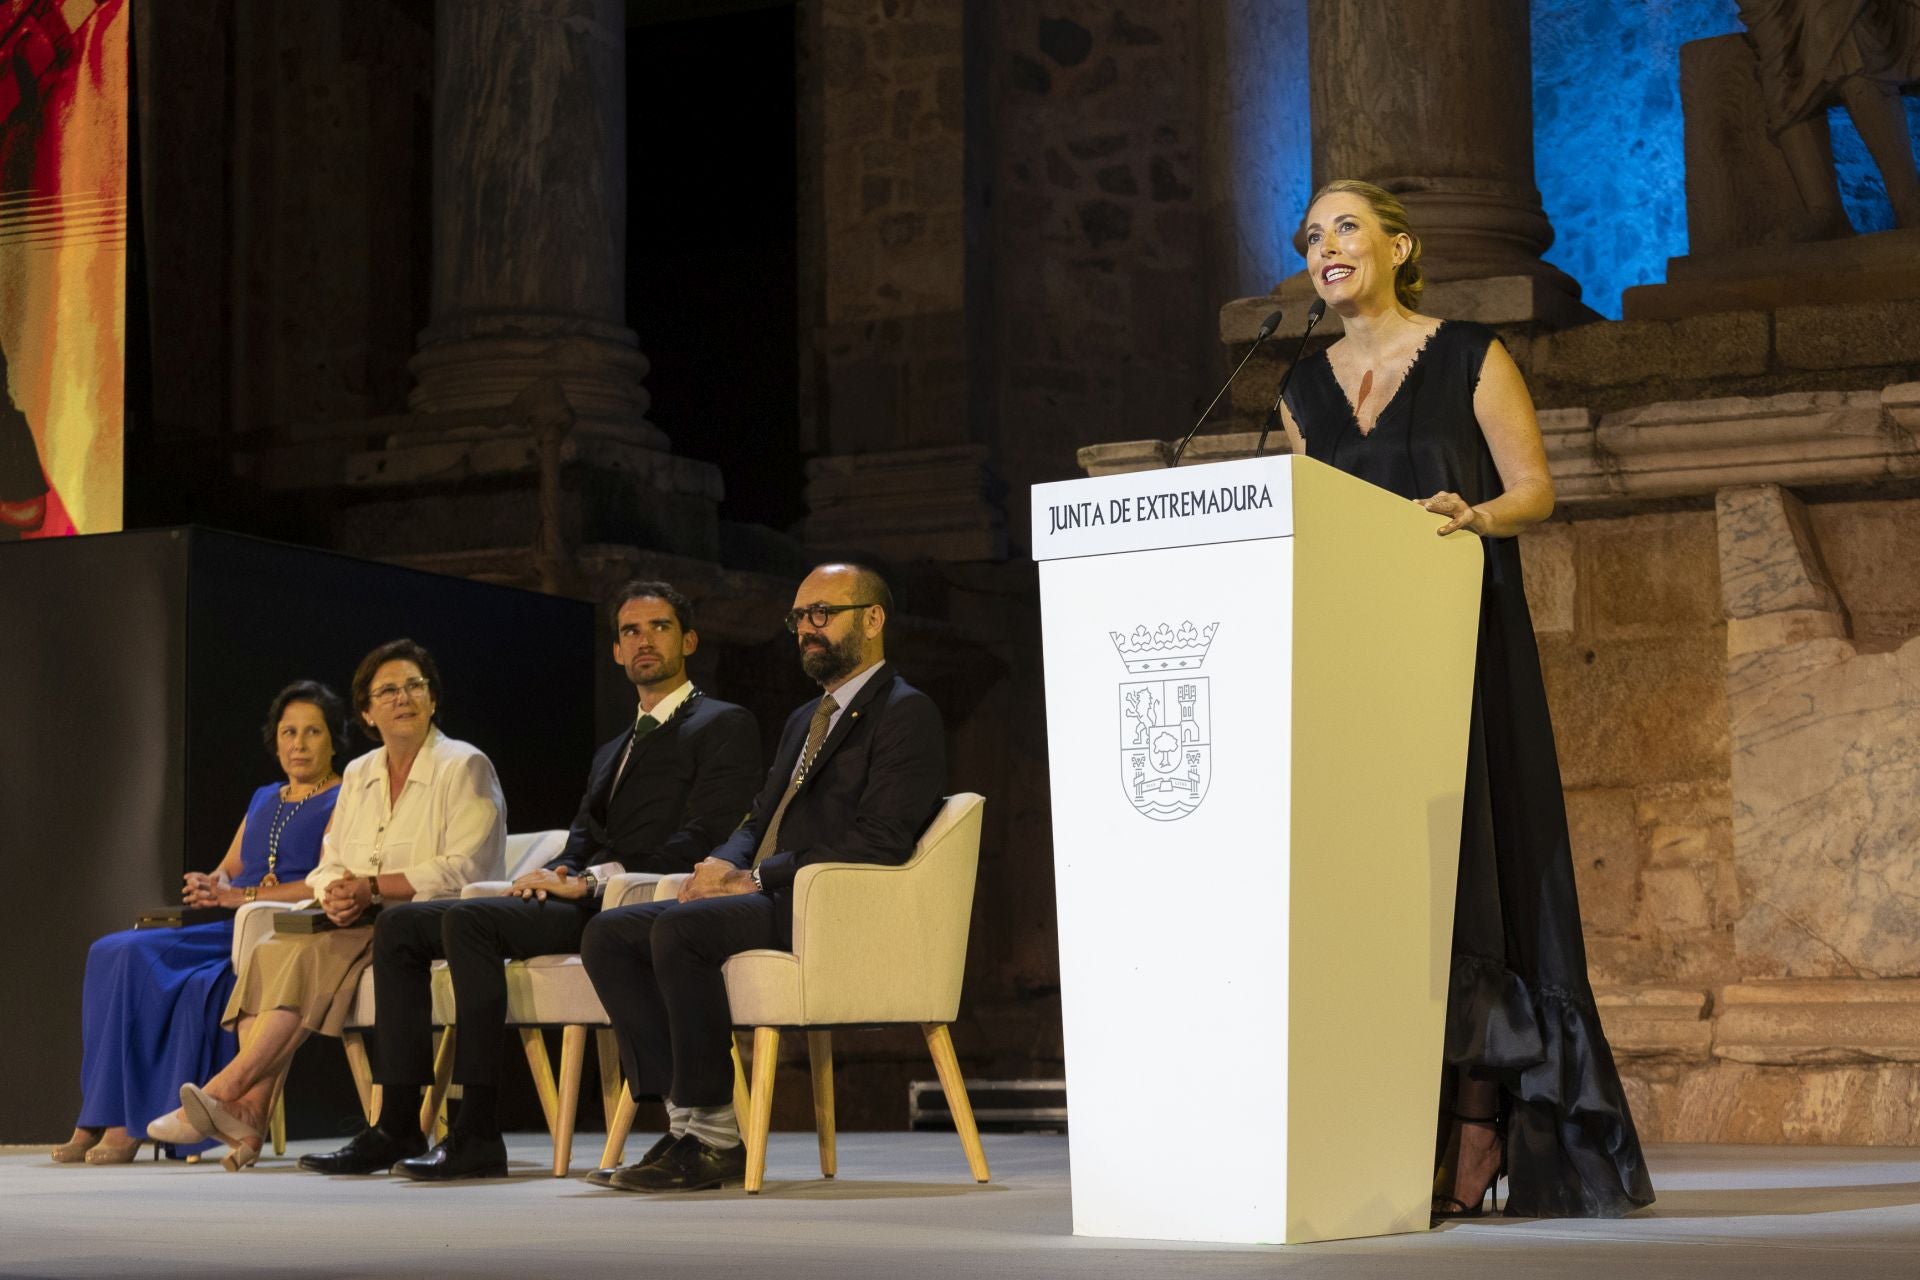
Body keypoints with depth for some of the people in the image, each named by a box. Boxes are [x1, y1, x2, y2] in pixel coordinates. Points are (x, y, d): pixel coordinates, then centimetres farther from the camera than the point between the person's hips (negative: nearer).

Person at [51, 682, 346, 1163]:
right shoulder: (263, 800, 25)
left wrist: (244, 895, -15)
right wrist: (209, 886, -2)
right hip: (239, 934, 7)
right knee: (118, 955, -16)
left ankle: (128, 1124, -23)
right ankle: (100, 1123, -23)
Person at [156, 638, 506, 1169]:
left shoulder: (464, 767, -1)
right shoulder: (358, 775, 20)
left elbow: (464, 869, -13)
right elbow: (328, 866, 16)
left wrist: (373, 886, -16)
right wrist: (335, 894, -9)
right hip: (359, 926, 6)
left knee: (311, 957, -31)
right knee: (269, 952, -22)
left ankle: (229, 1087, -32)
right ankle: (249, 1115, -34)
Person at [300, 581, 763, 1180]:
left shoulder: (725, 726, 2)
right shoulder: (613, 749, 29)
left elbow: (702, 840, -11)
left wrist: (592, 880, -17)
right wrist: (554, 875, -2)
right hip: (582, 900, 9)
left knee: (469, 920, -30)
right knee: (399, 924, 0)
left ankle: (477, 1136, -31)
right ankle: (396, 1126, -6)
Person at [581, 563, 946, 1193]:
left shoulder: (906, 713, -4)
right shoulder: (806, 720, 27)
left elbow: (879, 841, -16)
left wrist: (756, 877, -16)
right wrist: (724, 862, 0)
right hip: (773, 901, 9)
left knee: (678, 928, -31)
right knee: (609, 933, -7)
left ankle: (716, 1136, -24)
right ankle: (687, 1117, -14)